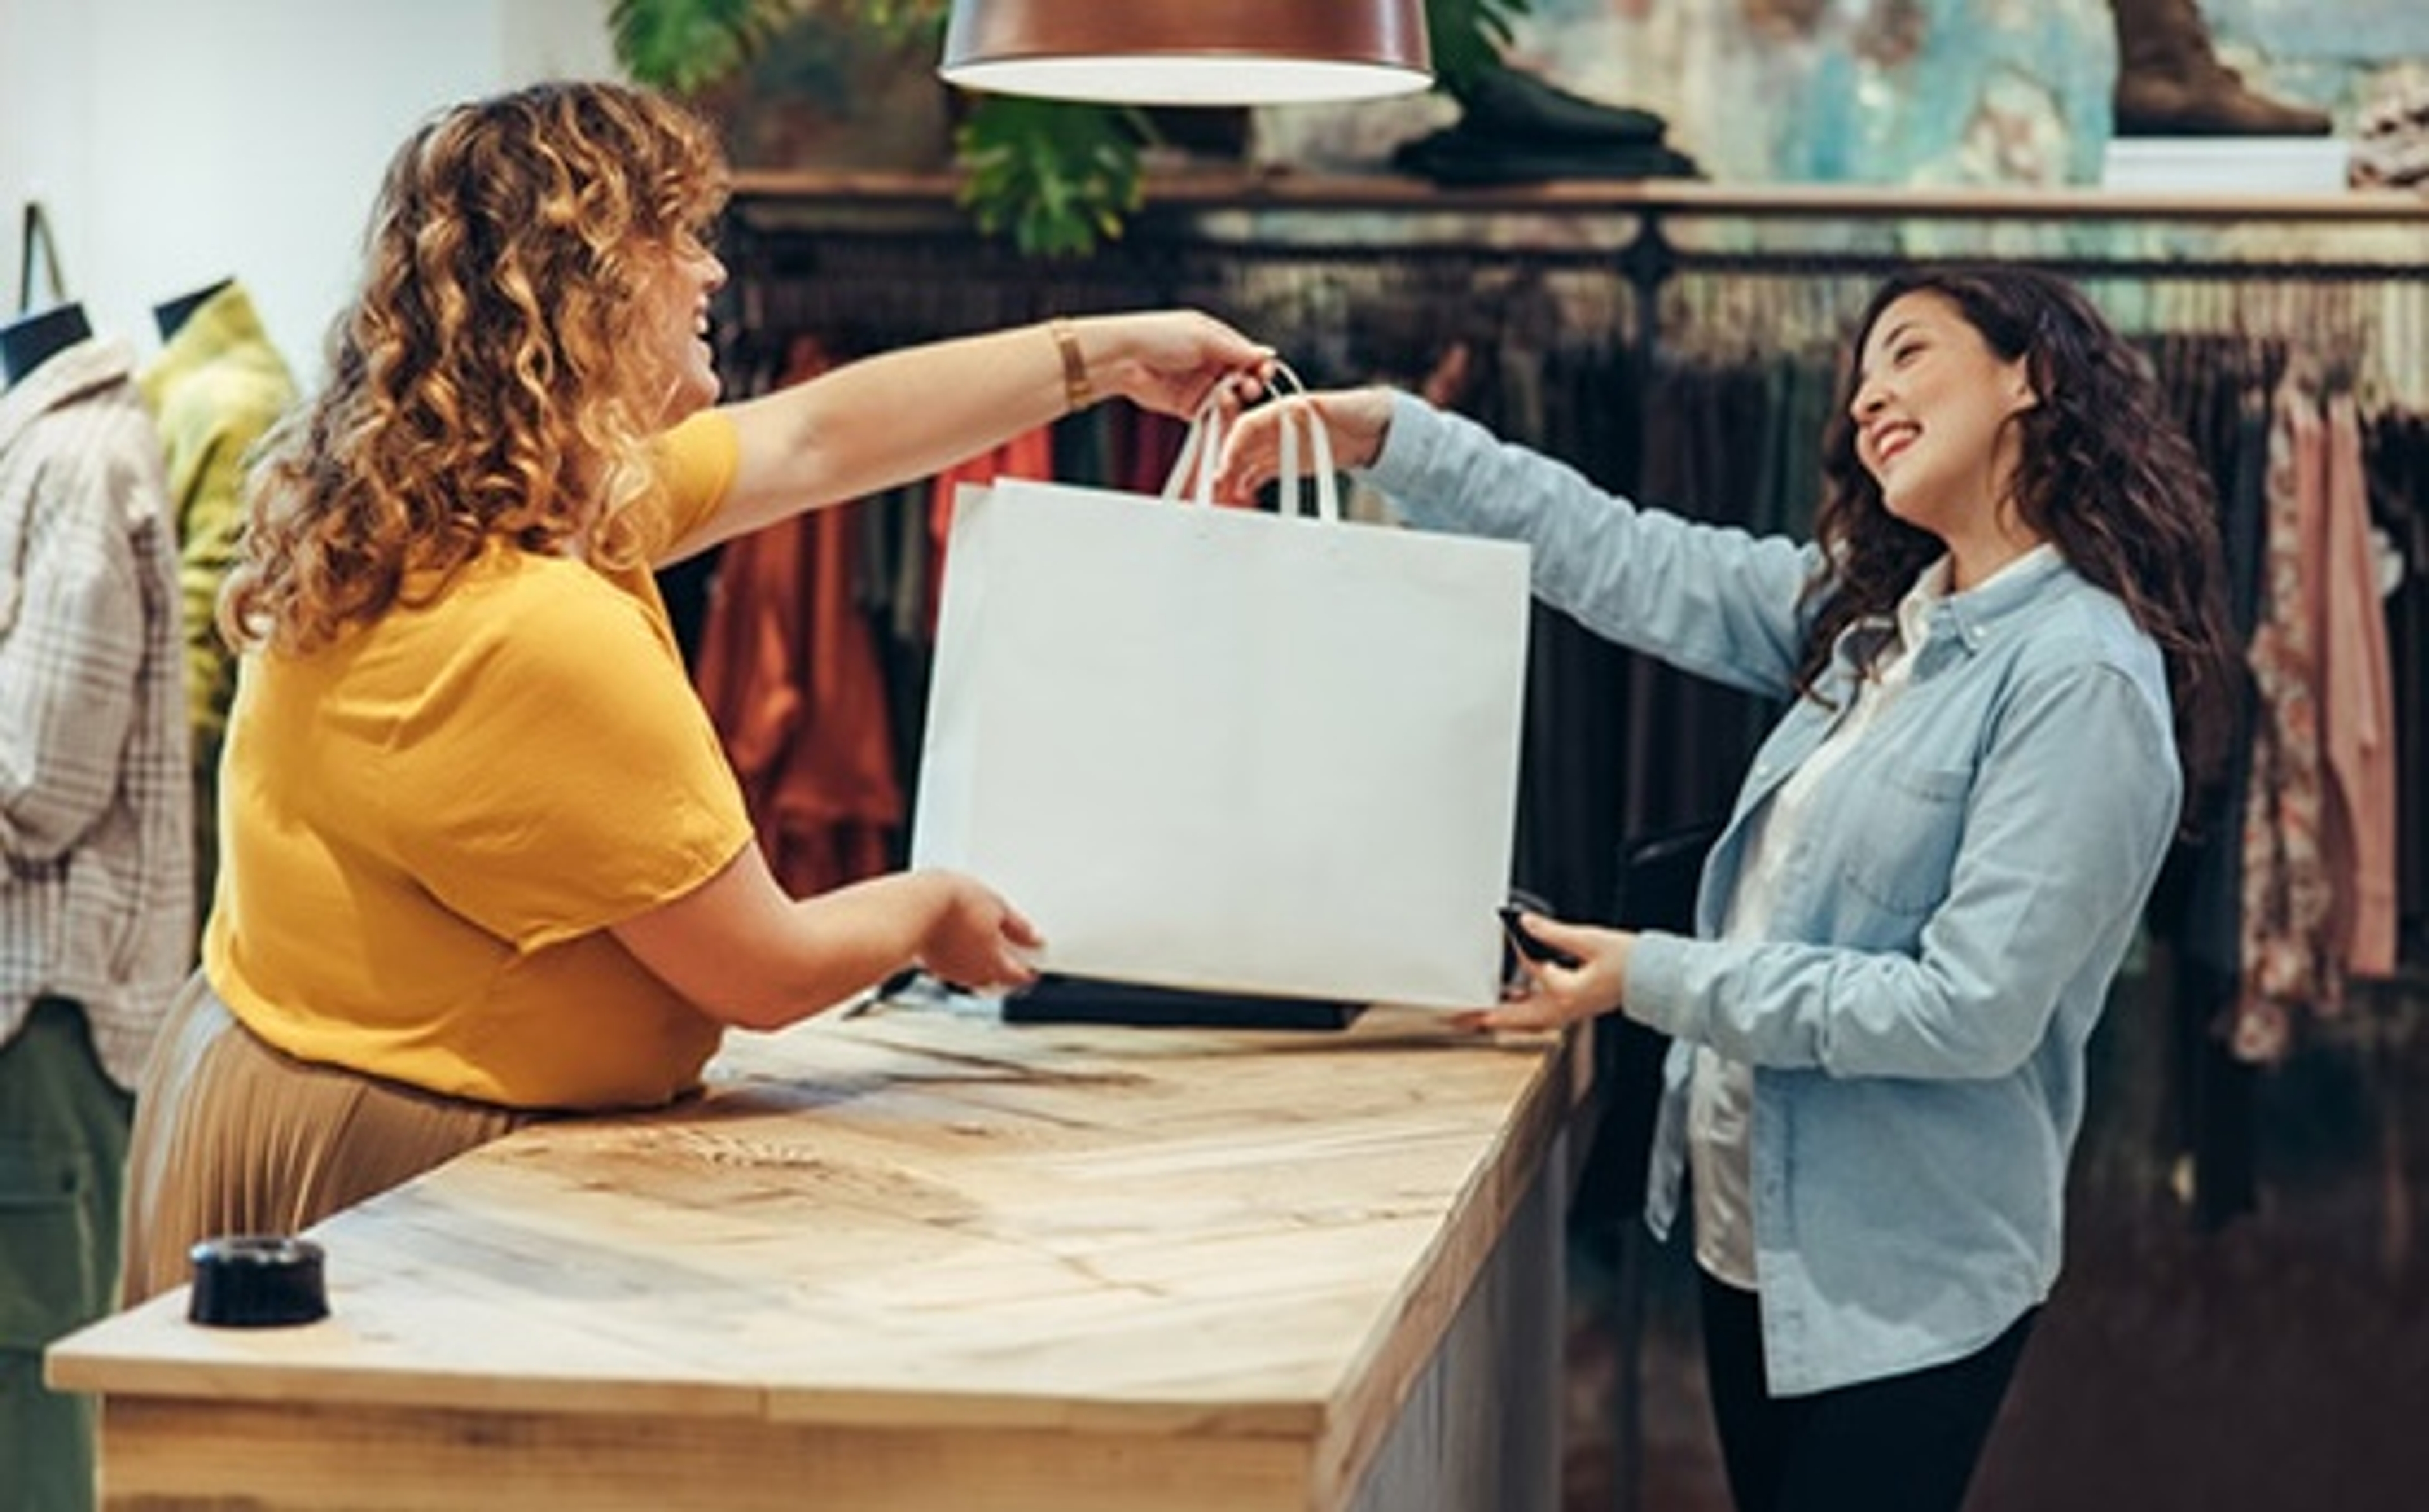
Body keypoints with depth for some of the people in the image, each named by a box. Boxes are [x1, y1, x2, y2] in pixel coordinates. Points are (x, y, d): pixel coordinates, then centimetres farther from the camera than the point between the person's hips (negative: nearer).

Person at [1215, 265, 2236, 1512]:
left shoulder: (2082, 674, -19)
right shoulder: (1866, 609, 6)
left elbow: (1973, 1010, -24)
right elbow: (1626, 560, 9)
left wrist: (1657, 980, -18)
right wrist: (1378, 435, 2)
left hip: (1896, 1285, -8)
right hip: (1754, 1236, 8)